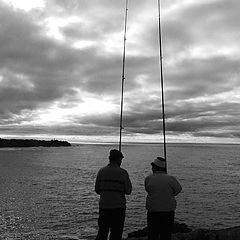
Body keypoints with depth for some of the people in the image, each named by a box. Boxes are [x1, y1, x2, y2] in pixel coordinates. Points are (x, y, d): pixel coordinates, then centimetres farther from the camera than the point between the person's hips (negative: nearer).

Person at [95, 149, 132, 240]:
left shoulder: (101, 171, 0)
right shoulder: (123, 172, -10)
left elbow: (97, 190, 5)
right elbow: (128, 191, -5)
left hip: (103, 206, 4)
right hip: (118, 207, -3)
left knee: (102, 232, 14)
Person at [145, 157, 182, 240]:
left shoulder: (148, 179, -7)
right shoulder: (171, 179, -8)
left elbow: (148, 190, 5)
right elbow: (178, 190, 5)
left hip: (153, 212, 0)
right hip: (168, 211, 0)